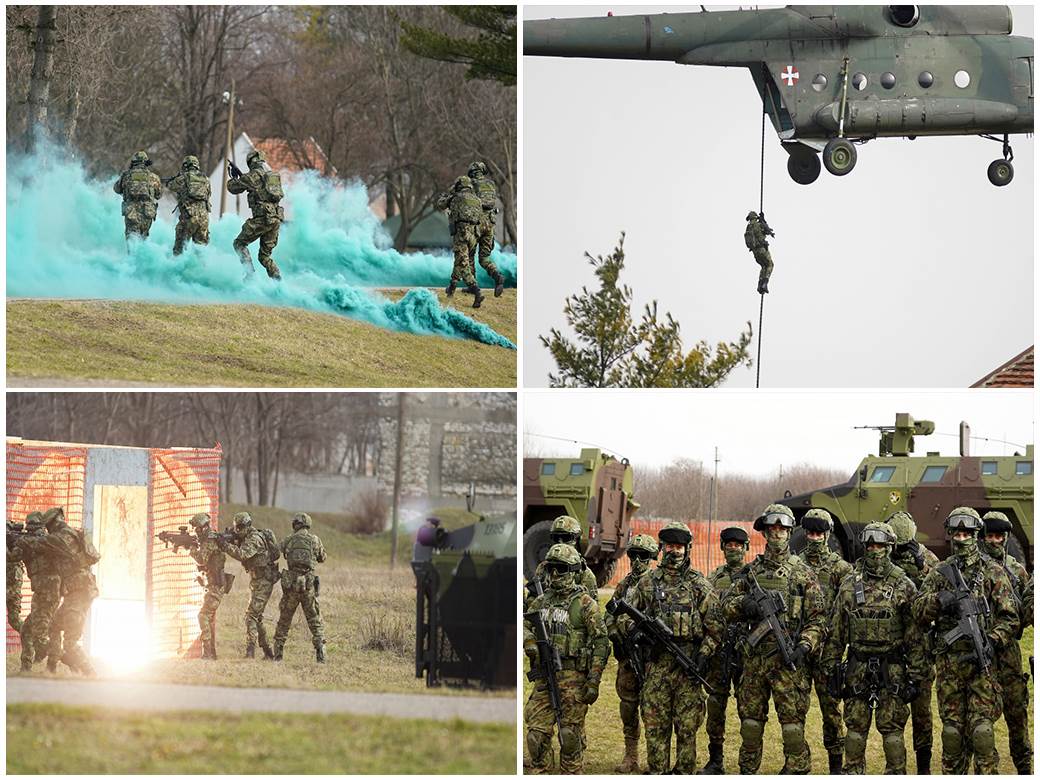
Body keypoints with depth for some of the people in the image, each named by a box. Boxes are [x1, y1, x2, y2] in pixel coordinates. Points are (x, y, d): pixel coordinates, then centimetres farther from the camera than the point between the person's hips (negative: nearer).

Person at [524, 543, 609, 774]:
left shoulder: (585, 604, -5)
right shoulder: (540, 602, 12)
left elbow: (600, 643, -7)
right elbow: (524, 626, 24)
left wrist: (594, 681, -11)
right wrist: (530, 644, 0)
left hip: (572, 678, -5)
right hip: (543, 677, 5)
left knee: (570, 735, 0)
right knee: (537, 732, 2)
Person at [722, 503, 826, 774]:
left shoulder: (803, 573, 1)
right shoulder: (752, 570, 13)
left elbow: (816, 619, -1)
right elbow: (727, 605, 13)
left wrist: (804, 647, -16)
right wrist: (744, 604, -9)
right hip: (755, 657, 4)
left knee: (792, 719, -7)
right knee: (750, 718, 10)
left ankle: (795, 772, -5)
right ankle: (747, 772, 19)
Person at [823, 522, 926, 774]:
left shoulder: (903, 586, -1)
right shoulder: (849, 585, 6)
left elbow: (914, 633, -1)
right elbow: (836, 630, 10)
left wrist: (915, 675, -5)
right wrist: (831, 667, 6)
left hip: (892, 668, -3)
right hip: (858, 666, 3)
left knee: (892, 726, -1)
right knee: (855, 725, 7)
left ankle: (896, 773, 5)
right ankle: (853, 773, 14)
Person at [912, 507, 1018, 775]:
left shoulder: (992, 572, 4)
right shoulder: (939, 573, 13)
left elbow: (1010, 618, 2)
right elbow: (919, 612, 5)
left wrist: (991, 642, -14)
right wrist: (940, 600, -15)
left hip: (981, 661, -3)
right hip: (948, 662, 3)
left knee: (981, 728, -10)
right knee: (952, 729, 6)